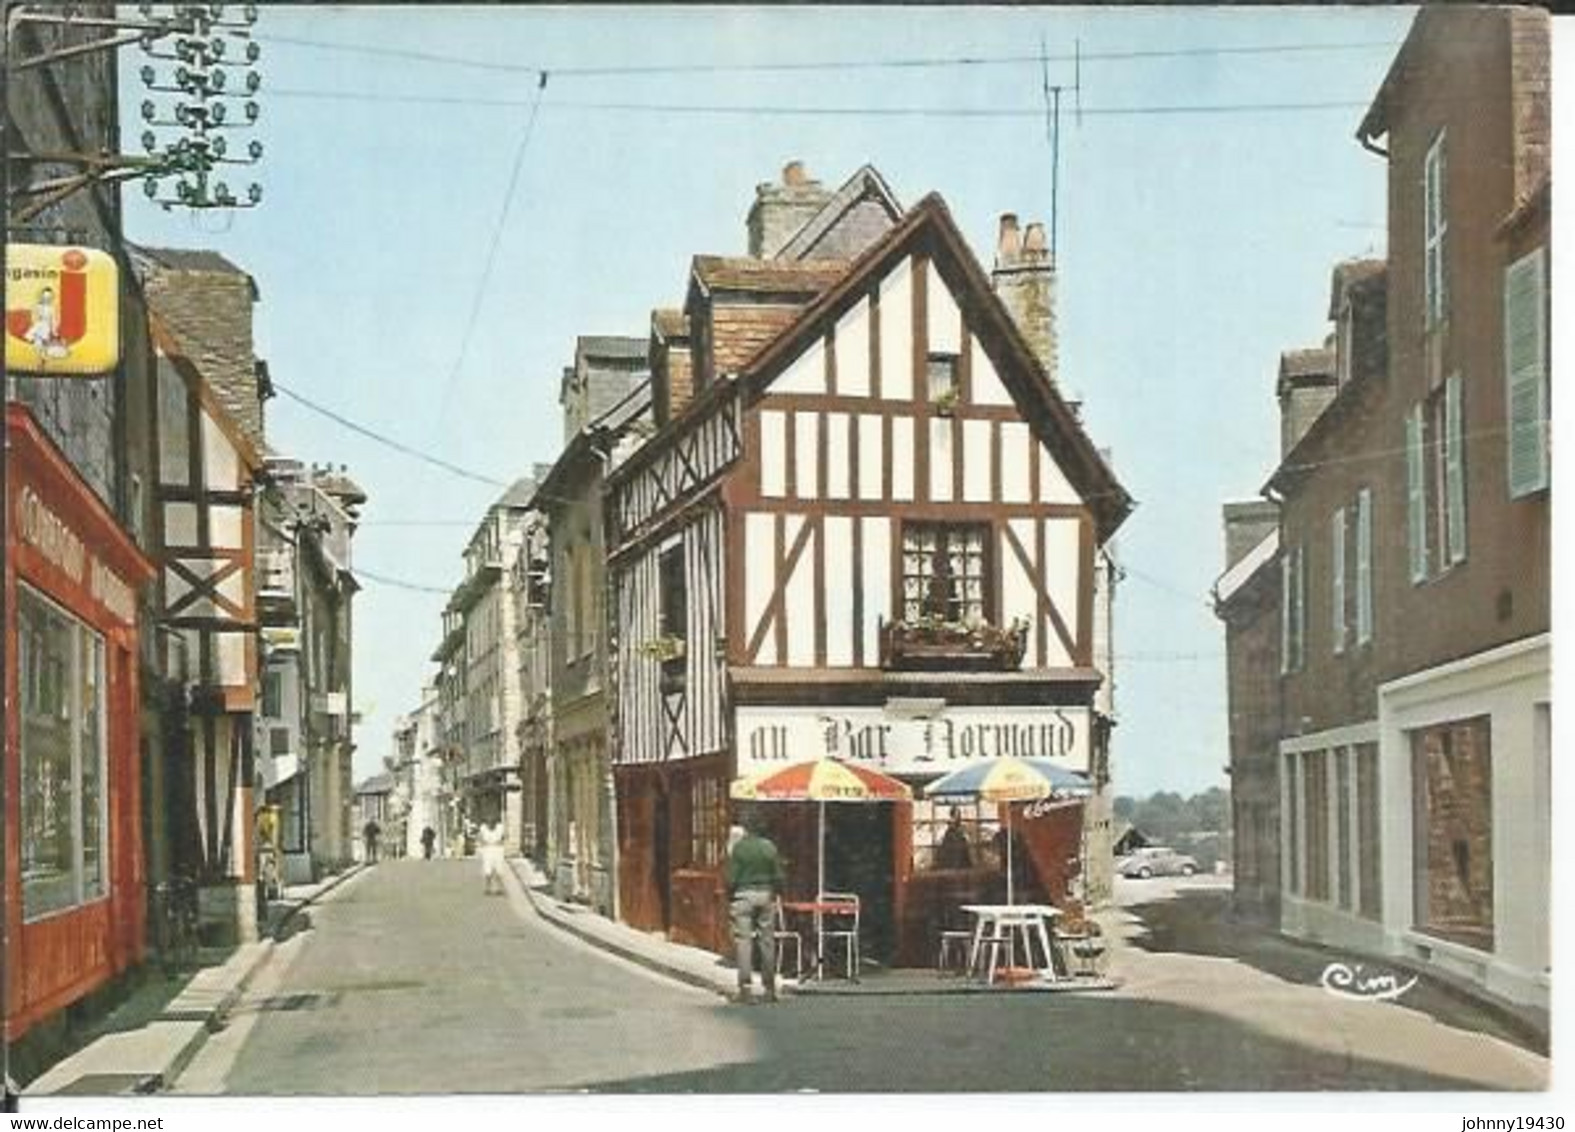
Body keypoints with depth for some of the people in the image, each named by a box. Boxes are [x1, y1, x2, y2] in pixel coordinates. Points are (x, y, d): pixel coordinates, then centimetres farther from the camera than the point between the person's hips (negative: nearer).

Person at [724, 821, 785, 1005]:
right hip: (766, 895, 4)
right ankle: (770, 988, 12)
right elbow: (779, 877, 7)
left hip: (744, 895, -4)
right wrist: (775, 896, 14)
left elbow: (731, 879, -7)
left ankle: (746, 988, -6)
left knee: (743, 941, -1)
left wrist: (730, 899, 3)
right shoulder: (769, 847, 8)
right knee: (767, 941, 9)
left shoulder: (738, 848, -4)